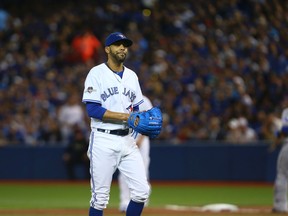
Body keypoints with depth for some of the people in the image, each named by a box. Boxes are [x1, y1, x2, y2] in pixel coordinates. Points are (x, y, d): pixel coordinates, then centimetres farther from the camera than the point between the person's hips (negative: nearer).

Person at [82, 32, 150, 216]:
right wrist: (125, 116, -19)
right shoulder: (97, 73, -5)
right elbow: (93, 110, -14)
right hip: (104, 140, -6)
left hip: (127, 140, 6)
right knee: (100, 196, -2)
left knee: (142, 190, -2)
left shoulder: (131, 76, 14)